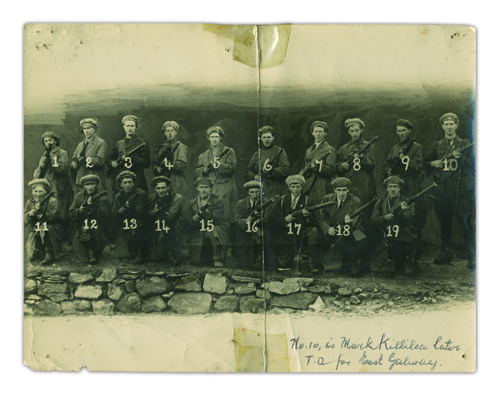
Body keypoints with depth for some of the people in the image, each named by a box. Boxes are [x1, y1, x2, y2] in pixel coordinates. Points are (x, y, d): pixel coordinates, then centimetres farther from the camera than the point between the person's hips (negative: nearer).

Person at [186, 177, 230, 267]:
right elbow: (188, 222, 8)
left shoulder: (218, 201, -4)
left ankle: (218, 259, -26)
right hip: (200, 234, 3)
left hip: (217, 231, -3)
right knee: (195, 261, -8)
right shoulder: (192, 203, 7)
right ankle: (209, 255, 29)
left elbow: (218, 218, -16)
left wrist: (204, 210, -26)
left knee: (216, 230, -40)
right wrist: (194, 219, -15)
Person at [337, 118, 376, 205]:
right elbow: (337, 167, 18)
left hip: (364, 187, -2)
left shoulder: (369, 147, 9)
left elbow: (372, 164, -3)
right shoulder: (343, 149, 18)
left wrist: (361, 158, -18)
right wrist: (342, 165, -3)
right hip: (347, 186, 2)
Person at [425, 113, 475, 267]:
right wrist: (433, 164, -3)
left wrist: (461, 157, -15)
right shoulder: (436, 146, 14)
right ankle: (445, 253, 18)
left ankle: (472, 255, 0)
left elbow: (472, 164, 2)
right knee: (445, 222, 7)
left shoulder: (465, 144, 9)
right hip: (443, 189, 3)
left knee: (465, 222, -8)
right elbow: (426, 164, 18)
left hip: (462, 190, -2)